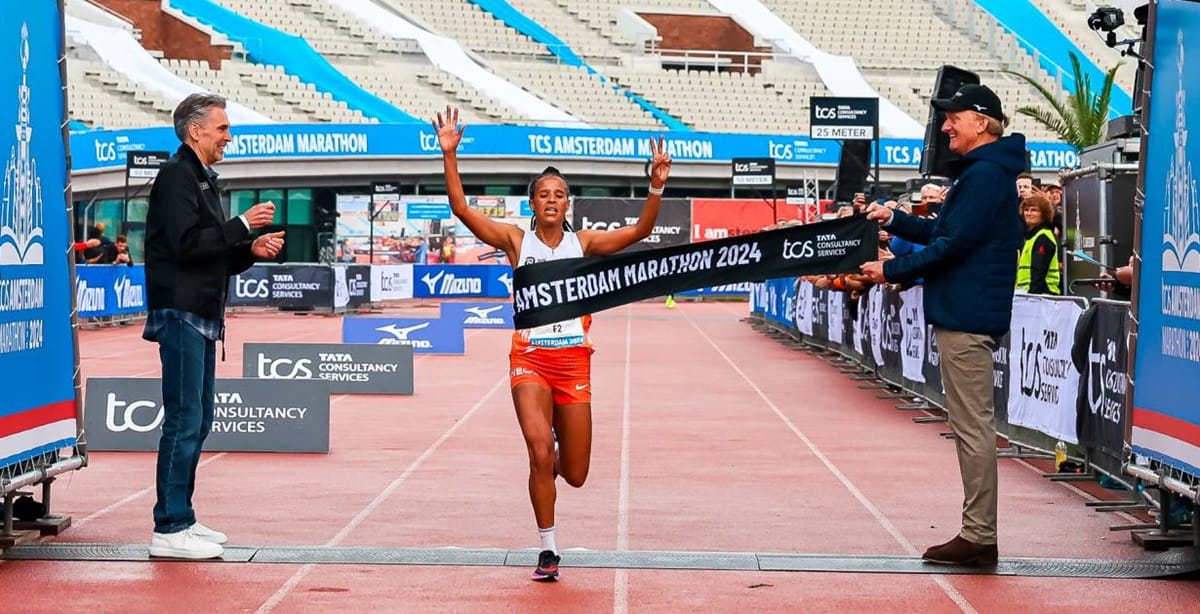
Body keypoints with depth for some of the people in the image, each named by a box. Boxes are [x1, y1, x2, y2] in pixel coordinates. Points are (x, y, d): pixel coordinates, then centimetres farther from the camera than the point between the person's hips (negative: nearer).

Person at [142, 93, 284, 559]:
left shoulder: (203, 180, 22)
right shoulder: (176, 175, -8)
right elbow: (186, 244, -20)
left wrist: (251, 250, 8)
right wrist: (242, 226, -14)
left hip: (202, 318, 10)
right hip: (180, 314, -10)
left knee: (197, 421, 12)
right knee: (184, 421, -11)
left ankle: (181, 520, 18)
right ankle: (169, 530, -9)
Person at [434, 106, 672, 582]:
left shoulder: (583, 242, 6)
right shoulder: (516, 240, 3)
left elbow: (639, 232, -3)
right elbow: (461, 209, -6)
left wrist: (656, 187, -17)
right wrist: (449, 155, -15)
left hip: (573, 359, 2)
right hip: (530, 357, -2)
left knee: (574, 475, 5)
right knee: (539, 446, -23)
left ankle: (552, 460, 45)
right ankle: (548, 550, -7)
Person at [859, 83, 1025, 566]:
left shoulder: (986, 174, -14)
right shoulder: (983, 171, 19)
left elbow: (953, 245, -19)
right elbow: (945, 233, 22)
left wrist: (892, 270, -12)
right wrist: (895, 220, 13)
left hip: (966, 316, -11)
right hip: (964, 313, 11)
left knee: (973, 426, -8)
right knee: (972, 425, 12)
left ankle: (979, 537, -5)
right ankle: (977, 533, 17)